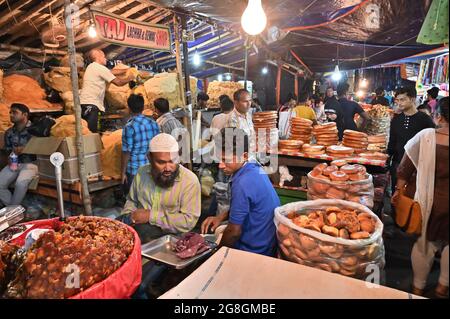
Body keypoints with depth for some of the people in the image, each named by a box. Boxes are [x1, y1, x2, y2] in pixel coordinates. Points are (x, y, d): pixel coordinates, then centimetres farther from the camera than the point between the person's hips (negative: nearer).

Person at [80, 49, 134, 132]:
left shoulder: (90, 67, 22)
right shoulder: (101, 68, -6)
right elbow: (118, 82, -8)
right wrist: (129, 78, 8)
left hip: (84, 102, 10)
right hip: (91, 103, -10)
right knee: (91, 132, -14)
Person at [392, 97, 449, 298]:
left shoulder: (425, 136, -12)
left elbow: (405, 167, -6)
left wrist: (399, 189, 6)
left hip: (427, 200, 1)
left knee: (425, 242, 16)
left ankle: (418, 288, 32)